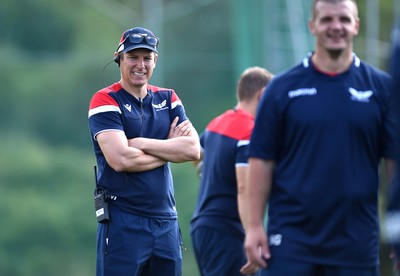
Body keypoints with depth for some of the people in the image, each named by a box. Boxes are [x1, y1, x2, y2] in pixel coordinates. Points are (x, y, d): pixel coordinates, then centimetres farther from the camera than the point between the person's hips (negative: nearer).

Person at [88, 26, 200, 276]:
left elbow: (193, 149, -2)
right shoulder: (106, 101, -4)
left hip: (166, 220, 5)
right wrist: (170, 149, -4)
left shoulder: (168, 99, 13)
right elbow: (120, 159, -17)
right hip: (123, 223, -5)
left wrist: (142, 144, -11)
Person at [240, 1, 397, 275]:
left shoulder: (382, 86, 4)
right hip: (291, 238, -1)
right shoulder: (283, 88, 3)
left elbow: (393, 161, 5)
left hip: (357, 241, 1)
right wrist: (253, 226, -5)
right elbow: (262, 160, 2)